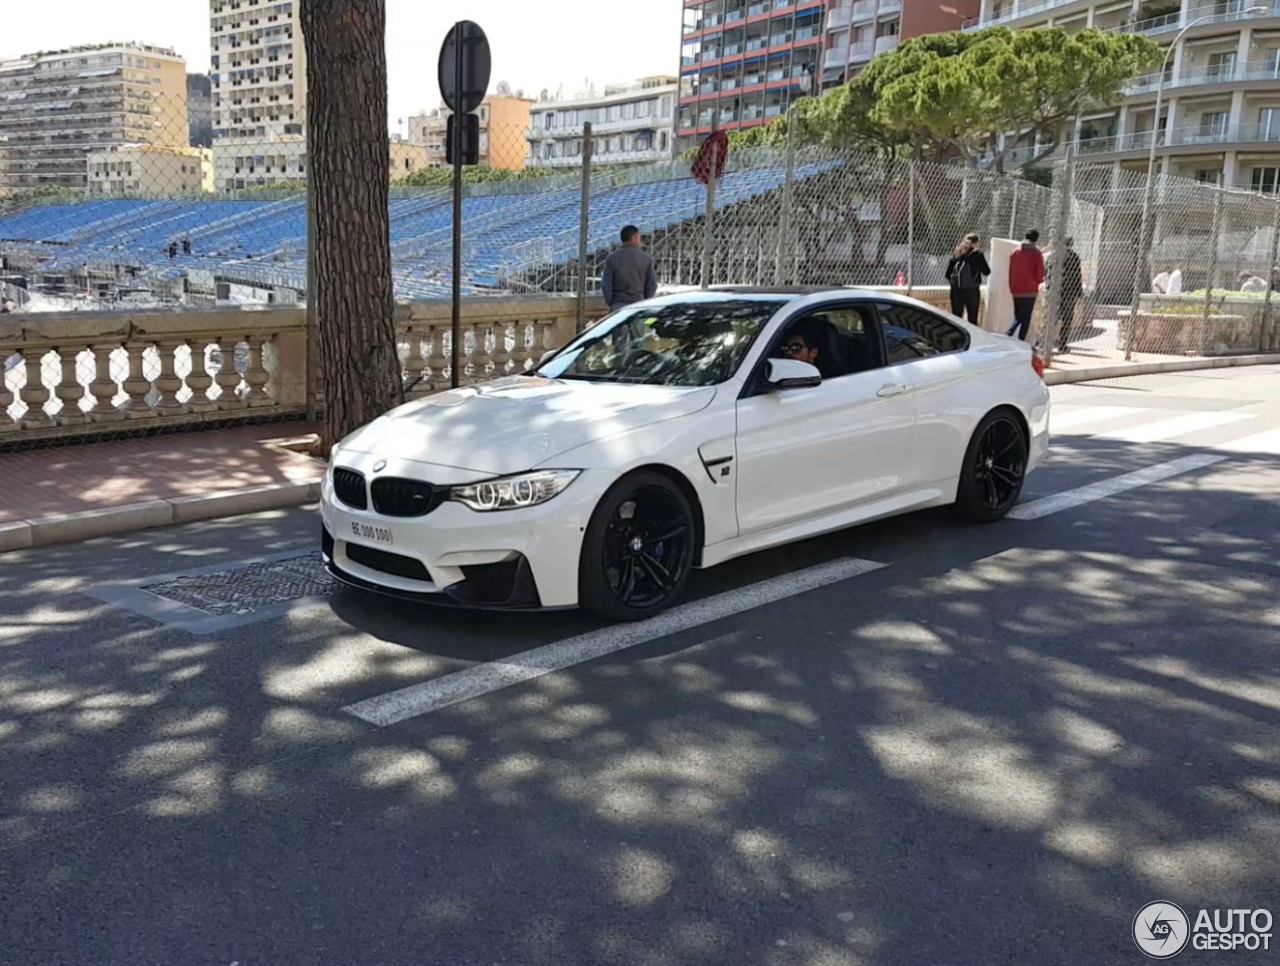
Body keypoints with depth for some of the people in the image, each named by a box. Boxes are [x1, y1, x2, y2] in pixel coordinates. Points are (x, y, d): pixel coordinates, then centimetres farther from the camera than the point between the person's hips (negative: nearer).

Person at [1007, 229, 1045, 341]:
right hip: (1030, 290, -3)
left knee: (1017, 317, 15)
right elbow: (1040, 274, -5)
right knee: (1026, 318, 3)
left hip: (1016, 290, 3)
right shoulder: (1036, 254, -6)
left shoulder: (1015, 252, 4)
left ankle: (1007, 335, -9)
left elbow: (1010, 271, 6)